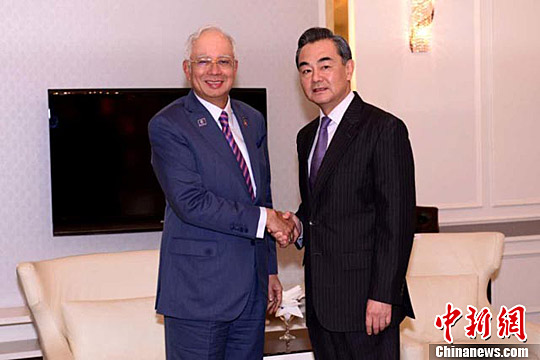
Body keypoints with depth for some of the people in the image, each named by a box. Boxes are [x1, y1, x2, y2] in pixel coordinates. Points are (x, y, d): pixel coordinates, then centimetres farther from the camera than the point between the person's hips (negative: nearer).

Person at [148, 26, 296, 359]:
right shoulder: (167, 125, -9)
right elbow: (190, 203, -19)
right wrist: (263, 218, -16)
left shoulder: (253, 120, 13)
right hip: (198, 288, -6)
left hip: (252, 288, 6)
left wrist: (270, 270, 17)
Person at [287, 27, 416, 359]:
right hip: (320, 299, 7)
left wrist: (383, 295, -18)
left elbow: (398, 219, -14)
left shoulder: (384, 129, -10)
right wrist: (299, 224, 3)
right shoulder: (307, 136, 15)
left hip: (365, 298, -7)